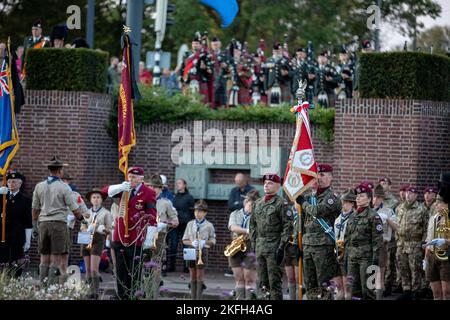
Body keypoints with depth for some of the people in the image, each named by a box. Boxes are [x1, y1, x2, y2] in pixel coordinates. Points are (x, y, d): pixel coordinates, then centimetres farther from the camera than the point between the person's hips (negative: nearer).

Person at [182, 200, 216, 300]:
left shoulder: (209, 225, -1)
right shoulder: (190, 224, 8)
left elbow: (213, 241, 4)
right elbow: (184, 240, 9)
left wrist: (205, 242, -16)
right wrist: (192, 243, -12)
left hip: (202, 252, -3)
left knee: (199, 276, -3)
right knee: (193, 276, 7)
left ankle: (199, 297, -3)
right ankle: (193, 297, 11)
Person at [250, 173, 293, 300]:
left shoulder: (281, 203, -6)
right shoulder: (258, 203, 14)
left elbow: (288, 226, -10)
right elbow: (253, 225, 19)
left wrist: (281, 247, -15)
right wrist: (254, 244, 12)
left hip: (274, 248, -6)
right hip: (260, 246, 6)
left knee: (274, 281, -7)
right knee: (262, 283, 9)